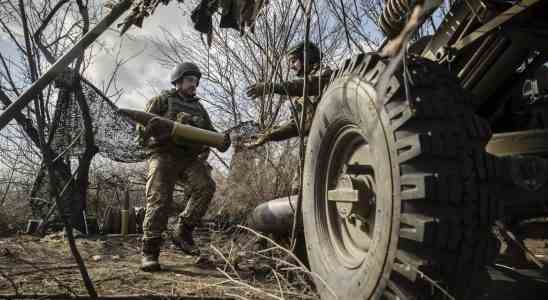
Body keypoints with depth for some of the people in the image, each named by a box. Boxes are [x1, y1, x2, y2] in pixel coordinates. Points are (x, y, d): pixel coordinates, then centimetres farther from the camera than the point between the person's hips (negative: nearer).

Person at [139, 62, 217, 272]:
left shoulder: (199, 108, 25)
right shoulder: (162, 100, 11)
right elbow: (145, 126, 3)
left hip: (189, 158, 4)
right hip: (164, 155, -4)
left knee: (206, 186, -22)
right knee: (160, 200, -17)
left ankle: (183, 232, -9)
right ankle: (149, 252, -9)